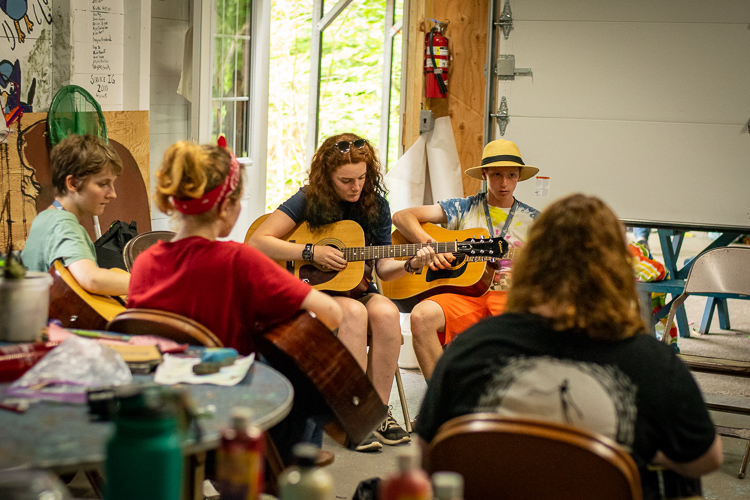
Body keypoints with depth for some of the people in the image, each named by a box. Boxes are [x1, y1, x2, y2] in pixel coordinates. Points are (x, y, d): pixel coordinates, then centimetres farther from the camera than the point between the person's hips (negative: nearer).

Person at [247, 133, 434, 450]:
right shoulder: (308, 201, -7)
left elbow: (382, 268, 6)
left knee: (386, 313, -29)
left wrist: (410, 265, -15)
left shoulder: (376, 206, 4)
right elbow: (257, 242, -13)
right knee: (353, 312, -34)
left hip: (356, 289, 4)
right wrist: (312, 252, -18)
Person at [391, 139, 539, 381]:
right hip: (464, 294, 0)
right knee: (422, 316, -32)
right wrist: (429, 245, -9)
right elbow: (401, 216, 6)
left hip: (509, 296, 0)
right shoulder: (463, 208, 13)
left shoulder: (531, 219, 17)